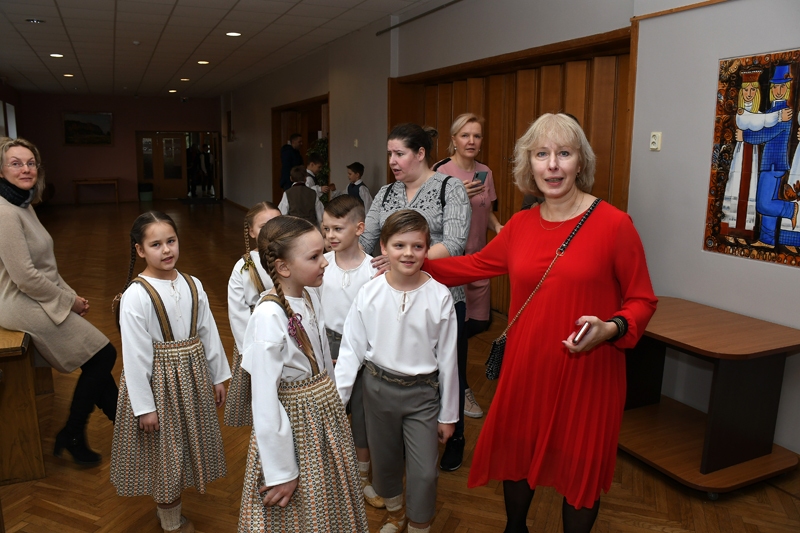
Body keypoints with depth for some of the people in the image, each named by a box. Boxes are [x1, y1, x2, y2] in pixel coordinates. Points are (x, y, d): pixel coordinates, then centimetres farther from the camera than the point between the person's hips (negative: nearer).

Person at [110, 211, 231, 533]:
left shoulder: (192, 285, -2)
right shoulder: (136, 295, -19)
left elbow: (208, 333, 4)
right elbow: (135, 355, -17)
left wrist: (218, 376, 9)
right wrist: (144, 406, -15)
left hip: (193, 375, 6)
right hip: (157, 381, -5)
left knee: (187, 444, 19)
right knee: (165, 452, 10)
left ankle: (170, 506, 42)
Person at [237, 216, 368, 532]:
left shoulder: (310, 295, -5)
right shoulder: (269, 316, -27)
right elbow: (265, 400, -23)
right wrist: (280, 472, -17)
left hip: (327, 413, 7)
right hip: (293, 423, -6)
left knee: (332, 505, 25)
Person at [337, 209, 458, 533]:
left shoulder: (439, 297, -14)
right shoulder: (369, 294, -11)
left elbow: (447, 358, -6)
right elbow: (351, 350, -4)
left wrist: (448, 414, 0)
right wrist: (335, 398, -9)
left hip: (422, 392, -1)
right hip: (378, 388, 2)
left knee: (424, 472, 1)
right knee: (384, 460, 20)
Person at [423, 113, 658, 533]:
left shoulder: (614, 224, -12)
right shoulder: (520, 224, 1)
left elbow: (642, 300, -5)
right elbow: (477, 264, 15)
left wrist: (611, 329, -24)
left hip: (587, 374, -4)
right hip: (526, 368, 4)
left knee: (580, 470, 14)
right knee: (516, 454, 21)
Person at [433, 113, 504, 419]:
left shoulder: (484, 172, 7)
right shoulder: (442, 171, -11)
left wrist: (497, 225, -3)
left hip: (478, 256, 7)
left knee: (480, 320, 11)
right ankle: (460, 388, 19)